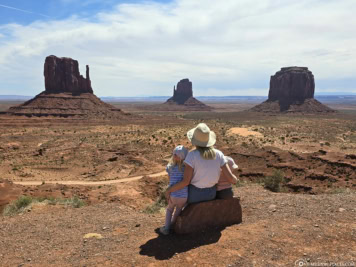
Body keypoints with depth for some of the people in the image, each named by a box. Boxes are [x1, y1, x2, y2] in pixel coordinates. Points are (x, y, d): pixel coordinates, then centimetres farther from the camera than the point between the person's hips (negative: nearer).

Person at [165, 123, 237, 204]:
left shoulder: (192, 155, -27)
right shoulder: (218, 154, -15)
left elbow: (185, 181, -27)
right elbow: (230, 177, -14)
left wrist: (169, 190, -12)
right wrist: (235, 180, 11)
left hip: (194, 194, -4)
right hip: (211, 193, 4)